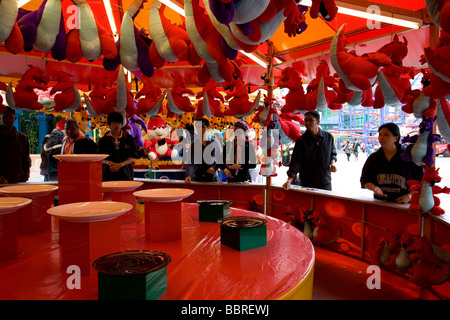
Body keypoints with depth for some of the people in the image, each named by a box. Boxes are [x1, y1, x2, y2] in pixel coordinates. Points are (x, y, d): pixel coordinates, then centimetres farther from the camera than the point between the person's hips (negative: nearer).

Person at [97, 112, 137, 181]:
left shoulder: (129, 139, 6)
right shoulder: (103, 140, 10)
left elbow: (132, 157, 2)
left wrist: (120, 165, -12)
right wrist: (108, 162, -12)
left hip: (125, 174, 0)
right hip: (108, 174, 1)